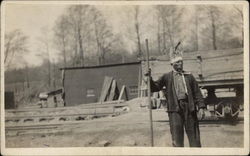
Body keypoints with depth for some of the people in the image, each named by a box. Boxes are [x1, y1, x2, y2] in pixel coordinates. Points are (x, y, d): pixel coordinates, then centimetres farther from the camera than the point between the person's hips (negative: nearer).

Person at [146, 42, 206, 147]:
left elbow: (197, 93, 10)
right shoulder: (167, 77, 10)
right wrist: (149, 78, -12)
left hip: (189, 107, 2)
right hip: (175, 109, -1)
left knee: (194, 135, 4)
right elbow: (154, 87, 5)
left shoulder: (189, 76, 13)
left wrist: (201, 107, 0)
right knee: (177, 137, -1)